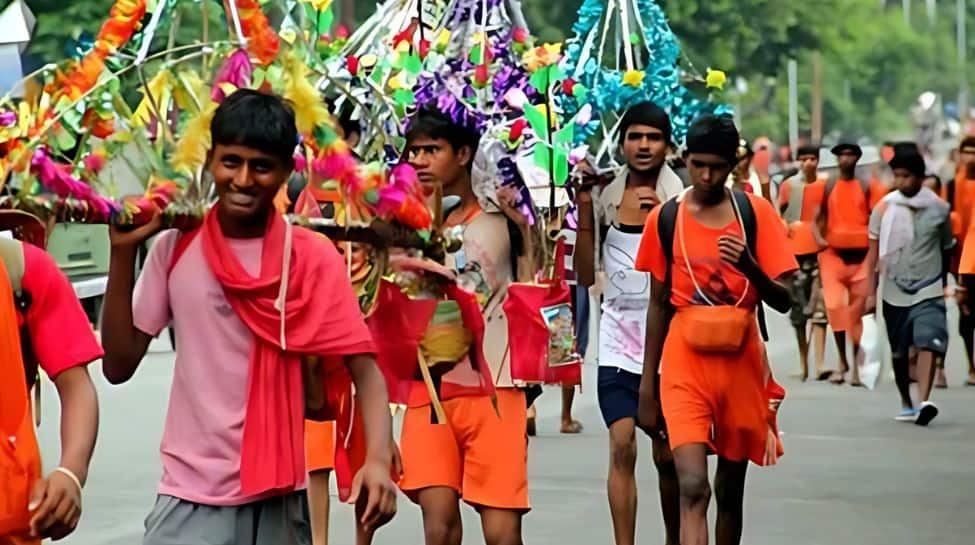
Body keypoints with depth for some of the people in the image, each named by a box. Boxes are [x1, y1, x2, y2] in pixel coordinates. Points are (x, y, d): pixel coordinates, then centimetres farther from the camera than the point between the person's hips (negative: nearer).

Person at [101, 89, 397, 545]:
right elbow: (119, 366, 0)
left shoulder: (314, 259, -3)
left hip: (277, 496, 0)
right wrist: (122, 253, -8)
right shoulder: (176, 248, 0)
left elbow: (364, 369, -7)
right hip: (190, 496, 0)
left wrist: (378, 459, -23)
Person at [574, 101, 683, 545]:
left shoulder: (680, 199, -2)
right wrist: (584, 209, -4)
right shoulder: (605, 197, 4)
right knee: (622, 447, -9)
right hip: (618, 341, 1)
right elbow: (586, 275, 4)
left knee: (666, 455, 7)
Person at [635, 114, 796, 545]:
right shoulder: (665, 218, 1)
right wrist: (647, 382, 9)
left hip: (741, 362, 1)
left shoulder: (756, 212, -1)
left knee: (730, 489, 13)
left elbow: (783, 300, -3)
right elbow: (658, 304, 9)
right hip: (685, 364, -1)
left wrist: (749, 265, -23)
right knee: (692, 487, -16)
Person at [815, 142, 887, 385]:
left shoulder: (867, 186, 4)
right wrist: (819, 237, -11)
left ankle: (856, 365, 11)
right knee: (834, 305, -12)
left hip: (861, 255, 0)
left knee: (857, 311, 2)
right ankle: (842, 361, 2)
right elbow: (821, 215, 7)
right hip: (834, 254, 0)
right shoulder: (827, 187, 6)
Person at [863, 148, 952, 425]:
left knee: (929, 344, -20)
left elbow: (946, 249, 11)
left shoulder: (939, 208, 0)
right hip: (895, 291, 2)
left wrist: (944, 284, 14)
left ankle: (924, 402, -30)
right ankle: (906, 404, 26)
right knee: (899, 352, 10)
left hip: (929, 290, -2)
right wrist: (872, 292, -1)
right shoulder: (885, 207, 0)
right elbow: (874, 252, 2)